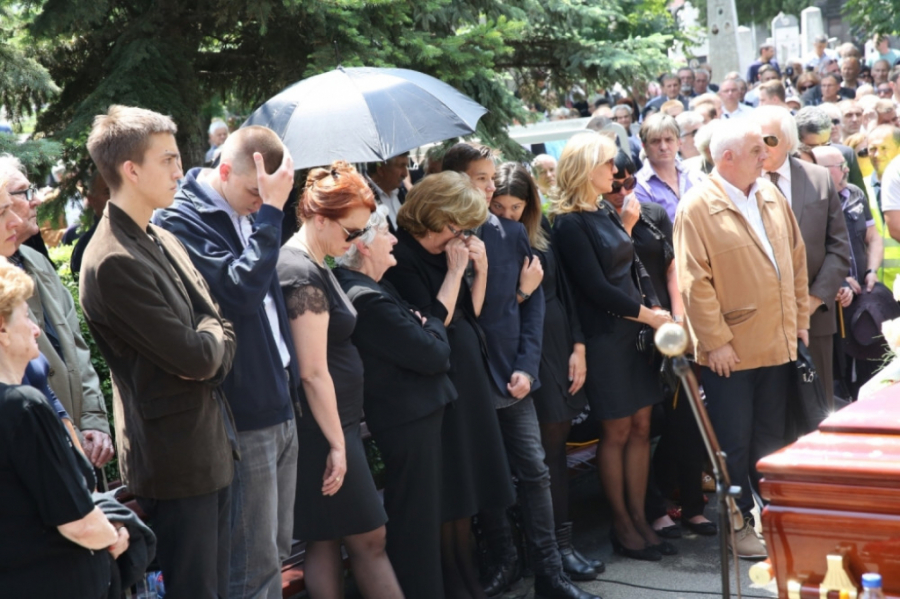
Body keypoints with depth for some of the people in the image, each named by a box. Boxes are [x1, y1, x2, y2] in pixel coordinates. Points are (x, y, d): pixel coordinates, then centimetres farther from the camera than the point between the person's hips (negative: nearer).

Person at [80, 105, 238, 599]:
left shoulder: (163, 242, 11)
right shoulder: (113, 262, -19)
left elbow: (222, 337, 11)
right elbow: (196, 357, -21)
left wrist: (211, 346, -12)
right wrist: (210, 331, 0)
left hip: (211, 447, 9)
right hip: (176, 461, -9)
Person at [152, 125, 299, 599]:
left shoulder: (251, 213, 11)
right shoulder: (180, 222, -14)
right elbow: (241, 292, -27)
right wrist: (270, 209, -23)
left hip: (279, 407, 8)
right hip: (243, 418, -8)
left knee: (275, 553, 17)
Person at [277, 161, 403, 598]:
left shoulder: (310, 265, 12)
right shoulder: (304, 275, -18)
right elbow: (313, 373, -20)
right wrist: (337, 443, -16)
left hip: (328, 425, 9)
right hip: (324, 430, -9)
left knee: (326, 542, 12)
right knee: (369, 538, -1)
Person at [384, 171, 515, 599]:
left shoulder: (447, 249, 10)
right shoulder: (403, 258, -14)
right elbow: (434, 324, -18)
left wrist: (480, 267, 1)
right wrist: (456, 270, -14)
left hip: (468, 379, 9)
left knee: (467, 490, 14)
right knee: (448, 498, -2)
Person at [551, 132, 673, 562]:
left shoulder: (606, 212, 12)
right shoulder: (570, 223, -13)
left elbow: (633, 268, 13)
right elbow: (597, 288, -16)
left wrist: (655, 308, -2)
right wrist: (648, 314, -10)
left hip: (635, 332, 8)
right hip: (605, 337, -8)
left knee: (640, 427, 9)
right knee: (617, 431, 2)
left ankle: (639, 518, 19)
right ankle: (622, 526, 15)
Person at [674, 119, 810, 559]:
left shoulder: (771, 196, 9)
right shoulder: (698, 207, -12)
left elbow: (796, 259, 14)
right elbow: (695, 282, -15)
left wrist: (800, 318, 11)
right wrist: (715, 341, -16)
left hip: (777, 344, 6)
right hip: (730, 351, -6)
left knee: (771, 440, 15)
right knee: (734, 444, 5)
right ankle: (739, 525, 17)